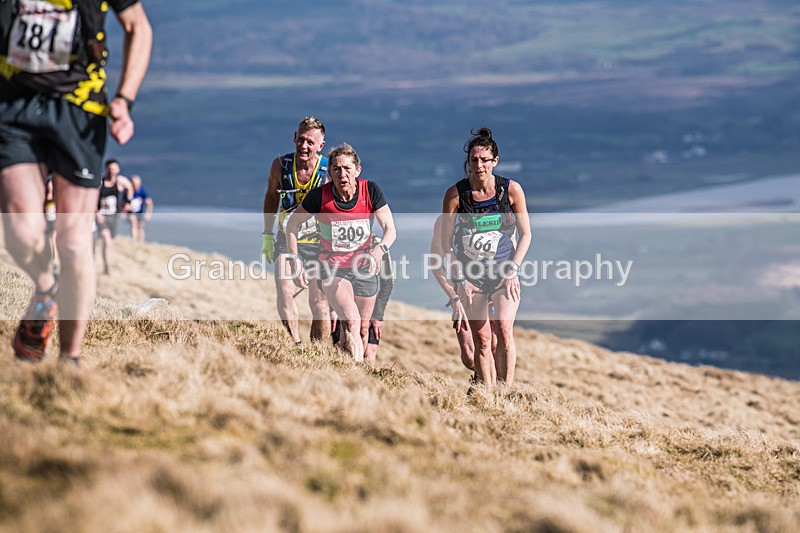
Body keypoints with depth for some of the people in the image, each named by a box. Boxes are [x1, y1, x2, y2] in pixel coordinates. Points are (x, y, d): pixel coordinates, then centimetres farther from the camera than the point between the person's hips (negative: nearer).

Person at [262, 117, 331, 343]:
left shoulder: (330, 171, -17)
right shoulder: (281, 165, -10)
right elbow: (271, 196, 10)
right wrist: (267, 234, 11)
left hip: (319, 242, -1)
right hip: (287, 239, 2)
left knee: (319, 303, 0)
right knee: (284, 293, -18)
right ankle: (295, 344, -7)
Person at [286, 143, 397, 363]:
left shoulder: (371, 190, -12)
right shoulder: (319, 196, -16)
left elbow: (390, 229, -12)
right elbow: (292, 225, -2)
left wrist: (380, 249, -33)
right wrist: (295, 262, -8)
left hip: (364, 268, 3)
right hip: (332, 268, -3)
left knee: (362, 330, 14)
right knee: (350, 322, -25)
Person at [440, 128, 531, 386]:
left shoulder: (511, 190, -6)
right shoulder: (456, 194, -8)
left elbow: (525, 234, 2)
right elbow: (446, 241, -1)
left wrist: (513, 271, -7)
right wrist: (460, 280, -6)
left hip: (505, 273, -1)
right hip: (470, 275, 1)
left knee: (503, 329, -19)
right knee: (481, 340, -1)